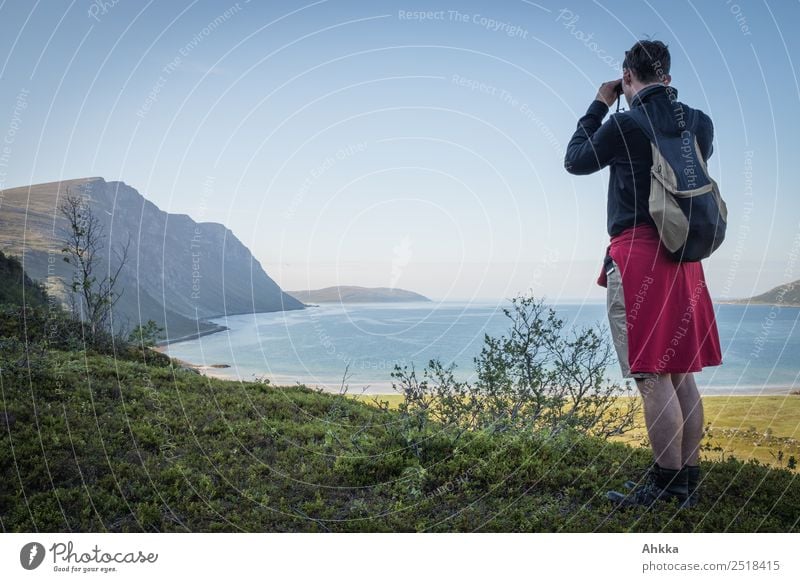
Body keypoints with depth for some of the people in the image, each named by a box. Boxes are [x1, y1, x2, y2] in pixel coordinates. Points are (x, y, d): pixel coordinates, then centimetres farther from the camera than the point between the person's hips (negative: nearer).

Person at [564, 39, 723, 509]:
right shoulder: (699, 123, 9)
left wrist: (599, 106, 15)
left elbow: (576, 161, 6)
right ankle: (689, 481, 20)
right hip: (684, 257, 7)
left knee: (653, 377, -4)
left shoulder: (624, 124, -8)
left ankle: (666, 487, 2)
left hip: (637, 254, -7)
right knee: (682, 374, 12)